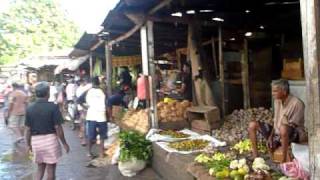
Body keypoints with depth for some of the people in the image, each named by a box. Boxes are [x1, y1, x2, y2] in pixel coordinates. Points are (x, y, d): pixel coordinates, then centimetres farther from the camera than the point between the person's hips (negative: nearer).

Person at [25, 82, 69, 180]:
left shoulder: (29, 108, -1)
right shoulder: (53, 107, -13)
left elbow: (28, 129, 1)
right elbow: (58, 127, -12)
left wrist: (28, 144, 14)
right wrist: (64, 143, -2)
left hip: (36, 141, 4)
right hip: (50, 139, -4)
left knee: (40, 168, 21)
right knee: (51, 169, 10)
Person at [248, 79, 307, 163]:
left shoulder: (297, 103, -20)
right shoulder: (277, 101, 3)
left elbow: (292, 126, -20)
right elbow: (275, 122, 9)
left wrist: (277, 141, -20)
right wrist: (270, 137, -3)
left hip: (294, 134, -7)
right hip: (277, 132, 8)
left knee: (283, 128, -42)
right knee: (253, 125, -4)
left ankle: (284, 160, -29)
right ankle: (255, 156, -3)